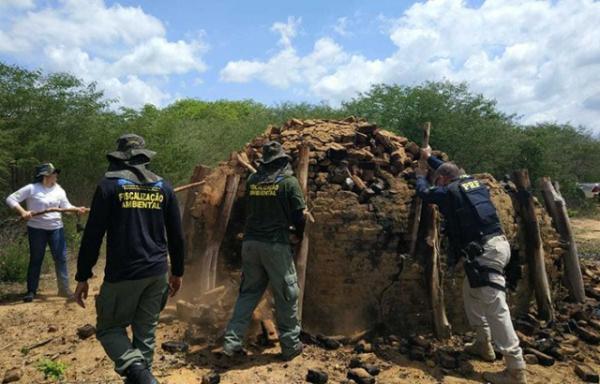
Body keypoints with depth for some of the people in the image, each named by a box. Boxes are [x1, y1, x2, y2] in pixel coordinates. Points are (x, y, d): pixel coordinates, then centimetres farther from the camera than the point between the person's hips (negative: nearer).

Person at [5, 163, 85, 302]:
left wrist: (77, 209, -16)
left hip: (56, 228, 3)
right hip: (37, 229, -3)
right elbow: (11, 199, -8)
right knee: (36, 260, 6)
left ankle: (64, 289, 13)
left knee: (61, 258, 3)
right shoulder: (31, 188, -9)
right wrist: (22, 212, -22)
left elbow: (66, 206, 4)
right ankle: (31, 291, 18)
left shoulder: (59, 190, 3)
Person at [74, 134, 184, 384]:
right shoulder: (163, 187, 6)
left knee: (109, 328, 11)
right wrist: (177, 272, 17)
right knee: (146, 333, 15)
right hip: (157, 273, 4)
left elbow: (92, 235, -7)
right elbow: (176, 235, 8)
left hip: (123, 274, -4)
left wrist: (83, 277, 1)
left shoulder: (109, 185, -5)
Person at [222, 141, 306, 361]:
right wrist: (298, 235, 15)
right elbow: (299, 215, -4)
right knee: (286, 295, 9)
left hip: (250, 242, 4)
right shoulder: (289, 182, -5)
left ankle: (232, 341, 14)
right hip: (276, 244, -4)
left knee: (248, 292, 16)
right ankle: (290, 345, 19)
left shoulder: (252, 180, 6)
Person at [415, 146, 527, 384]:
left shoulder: (449, 192, -6)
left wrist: (420, 176, 32)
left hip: (485, 251, -10)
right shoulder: (472, 182, 17)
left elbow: (423, 192, 12)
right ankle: (483, 344, 34)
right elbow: (451, 170, 36)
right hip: (496, 244, 10)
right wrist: (430, 158, 47)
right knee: (471, 292, 24)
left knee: (495, 308, -7)